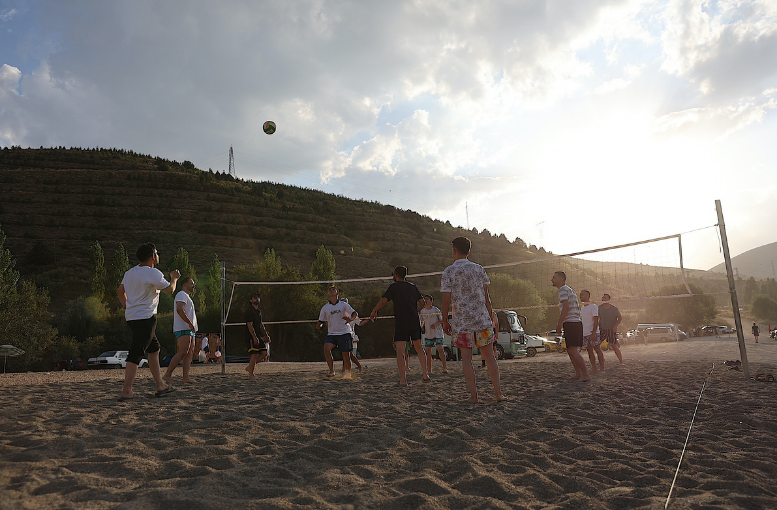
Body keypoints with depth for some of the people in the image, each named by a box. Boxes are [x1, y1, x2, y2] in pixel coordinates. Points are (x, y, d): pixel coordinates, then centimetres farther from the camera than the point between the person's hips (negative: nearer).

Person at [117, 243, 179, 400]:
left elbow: (120, 291, 21)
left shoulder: (130, 272, 12)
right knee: (136, 353, -7)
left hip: (131, 316, 9)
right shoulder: (153, 273, -14)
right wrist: (174, 278, 11)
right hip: (145, 318, -9)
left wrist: (128, 307, 27)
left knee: (154, 349, 16)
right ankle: (126, 391, -6)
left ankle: (160, 386, 20)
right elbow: (170, 290, -8)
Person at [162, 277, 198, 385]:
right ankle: (167, 375, -12)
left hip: (189, 330, 10)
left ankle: (186, 377, -4)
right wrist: (190, 323, -22)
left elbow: (174, 315, 30)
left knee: (190, 352, 1)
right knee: (183, 352, -16)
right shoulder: (182, 294, -4)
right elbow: (179, 310, -20)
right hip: (183, 329, -10)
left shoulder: (187, 296, 28)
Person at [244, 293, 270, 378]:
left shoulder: (258, 311, 17)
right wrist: (254, 337, -23)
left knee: (264, 353, 3)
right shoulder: (249, 311, -11)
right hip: (251, 337, -9)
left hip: (258, 336, 9)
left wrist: (265, 335, 20)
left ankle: (249, 367, 14)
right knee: (255, 354, -10)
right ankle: (251, 373, -1)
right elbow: (250, 325, -18)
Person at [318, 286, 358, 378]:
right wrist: (319, 325, -5)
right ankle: (332, 370, -16)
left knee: (346, 356, -4)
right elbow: (321, 321, 13)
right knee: (326, 348, -26)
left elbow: (355, 314, -7)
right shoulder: (325, 308, 8)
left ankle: (347, 374, 17)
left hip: (344, 333, -1)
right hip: (331, 334, 2)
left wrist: (351, 319, -24)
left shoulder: (343, 305, 3)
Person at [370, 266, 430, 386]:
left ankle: (403, 380, -11)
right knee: (419, 348, 18)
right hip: (415, 322, 5)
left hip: (401, 323, -5)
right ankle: (426, 375, 19)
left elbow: (383, 301, -13)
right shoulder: (413, 287, 13)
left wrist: (374, 311, -1)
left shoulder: (394, 287, -2)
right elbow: (422, 303, 14)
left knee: (400, 352, -3)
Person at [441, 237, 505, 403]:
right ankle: (498, 393, 11)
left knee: (466, 358, 6)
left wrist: (445, 321, 4)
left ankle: (474, 395, 6)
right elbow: (486, 296, 7)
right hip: (482, 319, 3)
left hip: (462, 322, -2)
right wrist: (491, 317, 14)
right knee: (489, 356, 9)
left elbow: (446, 299, -6)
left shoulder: (448, 272, -5)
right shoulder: (478, 269, 5)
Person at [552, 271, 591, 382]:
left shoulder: (563, 290, -10)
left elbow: (566, 307, -21)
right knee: (570, 351, 13)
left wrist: (559, 323, -17)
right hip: (576, 322, 10)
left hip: (570, 323, -10)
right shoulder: (570, 290, 22)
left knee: (573, 351, -10)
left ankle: (586, 375, -10)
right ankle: (578, 374, 13)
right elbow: (577, 307, 28)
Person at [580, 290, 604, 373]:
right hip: (585, 334, 8)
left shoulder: (593, 307, -7)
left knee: (598, 350, -5)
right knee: (590, 351, 7)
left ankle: (602, 369, -2)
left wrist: (594, 333, -21)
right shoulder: (582, 308, 18)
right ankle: (594, 369, 9)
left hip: (593, 333, -8)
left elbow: (596, 321, -13)